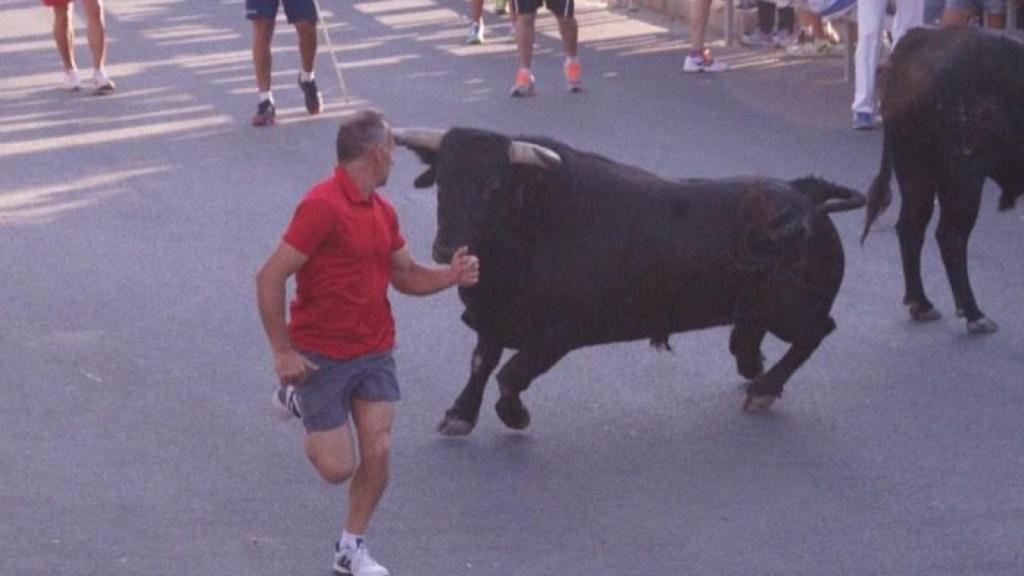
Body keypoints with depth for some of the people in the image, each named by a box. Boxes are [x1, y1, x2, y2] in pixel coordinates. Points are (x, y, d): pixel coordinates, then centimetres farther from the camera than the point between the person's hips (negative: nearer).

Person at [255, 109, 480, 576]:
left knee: (377, 455, -1)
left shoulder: (382, 212, 6)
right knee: (338, 468, 0)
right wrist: (283, 352, -20)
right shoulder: (323, 206, -21)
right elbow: (269, 278, -21)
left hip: (374, 351, 7)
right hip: (322, 356, -7)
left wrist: (450, 276, -2)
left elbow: (405, 275, 18)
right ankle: (296, 397, 28)